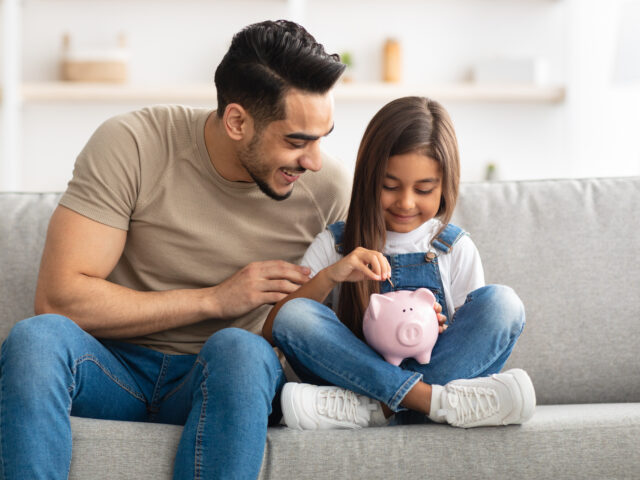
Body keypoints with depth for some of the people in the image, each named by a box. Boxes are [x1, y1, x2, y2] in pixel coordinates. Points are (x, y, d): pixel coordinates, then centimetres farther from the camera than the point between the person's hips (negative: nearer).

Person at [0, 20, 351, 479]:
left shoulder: (329, 186, -4)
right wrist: (213, 299, -17)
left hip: (225, 379, 1)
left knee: (241, 350, -36)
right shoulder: (131, 145, -12)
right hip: (117, 370, -1)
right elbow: (58, 298, -16)